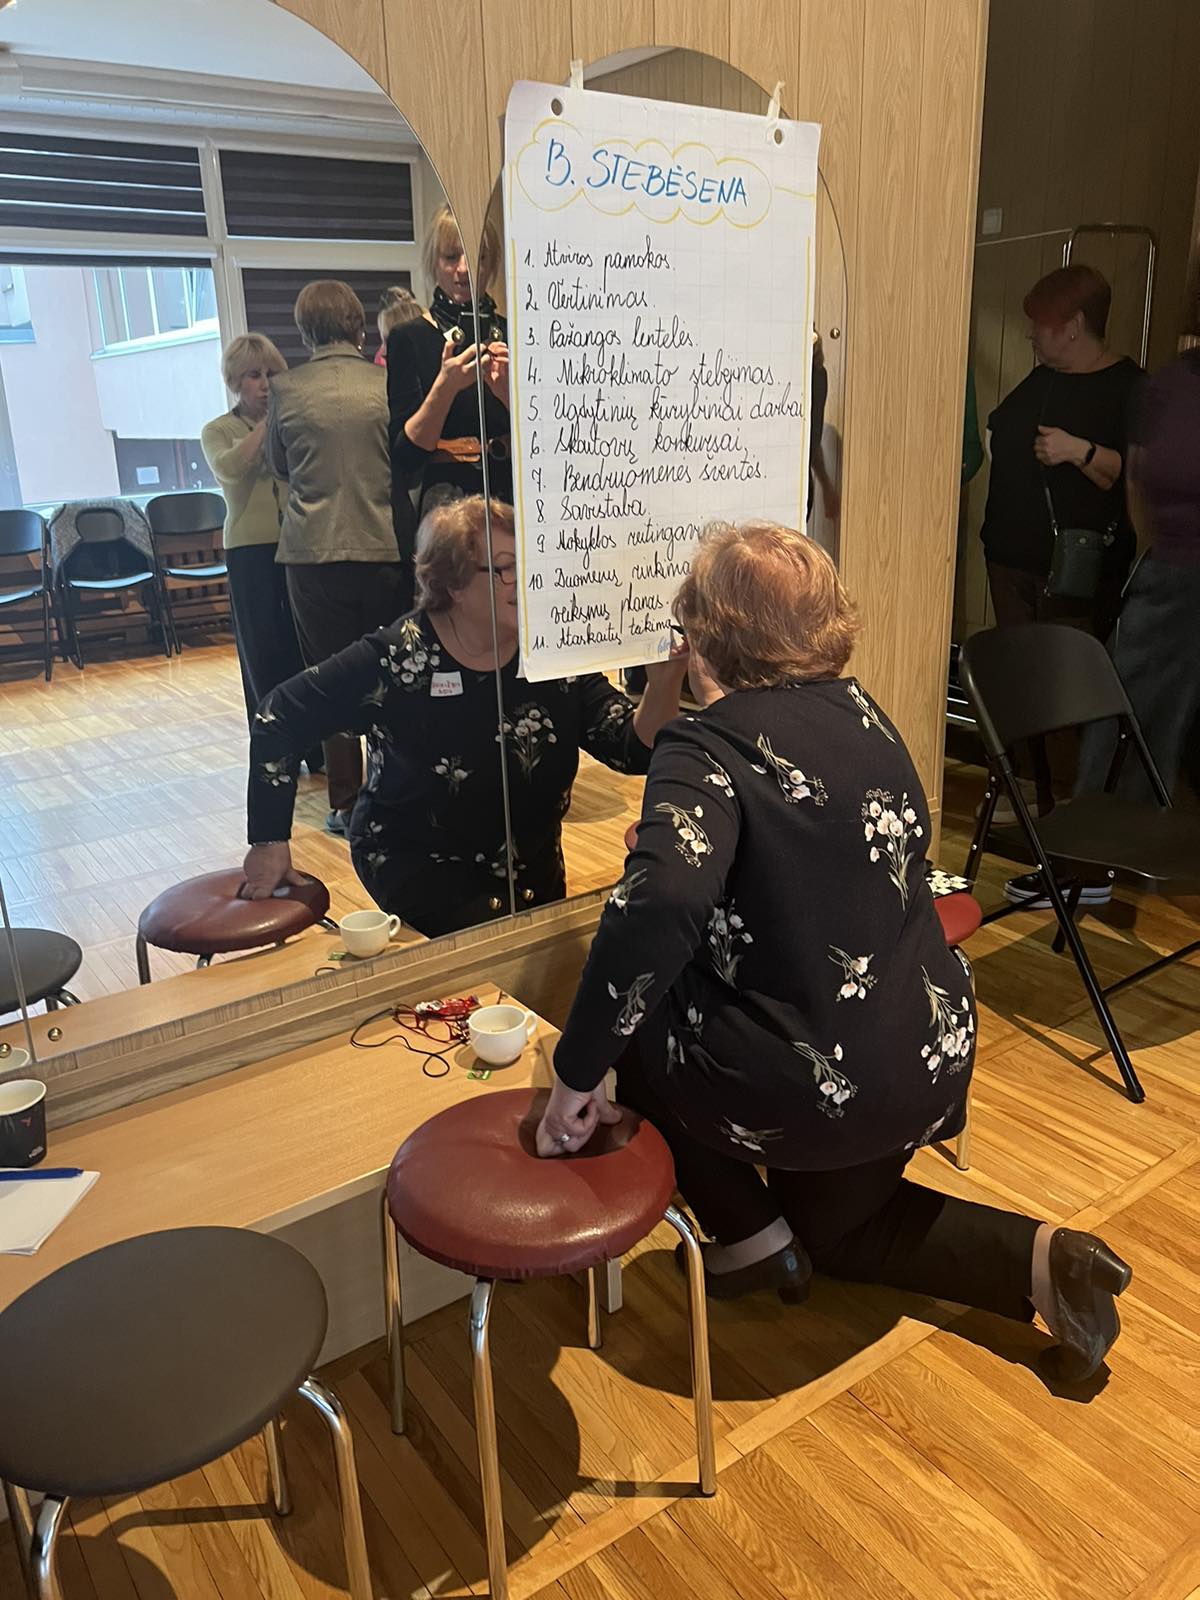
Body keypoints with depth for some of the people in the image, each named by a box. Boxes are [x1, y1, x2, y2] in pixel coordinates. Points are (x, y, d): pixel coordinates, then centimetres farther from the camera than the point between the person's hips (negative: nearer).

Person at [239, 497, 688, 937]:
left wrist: (665, 682, -36)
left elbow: (634, 749, -15)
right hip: (415, 864, -4)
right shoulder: (395, 659, -21)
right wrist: (269, 842, -11)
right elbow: (280, 717, -13)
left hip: (533, 867, 5)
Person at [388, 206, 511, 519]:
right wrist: (446, 386, -18)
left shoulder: (513, 334, 10)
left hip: (514, 496, 2)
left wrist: (508, 391, -13)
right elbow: (404, 458, -6)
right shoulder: (409, 339, 2)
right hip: (447, 503, -2)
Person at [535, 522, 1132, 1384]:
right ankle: (1036, 1257, 14)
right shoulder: (861, 711, 1)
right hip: (933, 1062, 8)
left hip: (808, 1096, -8)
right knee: (833, 1225, 33)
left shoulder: (707, 747, -20)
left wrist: (578, 1074, -29)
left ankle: (748, 1230, 19)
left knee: (630, 1018, 15)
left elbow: (659, 902, -39)